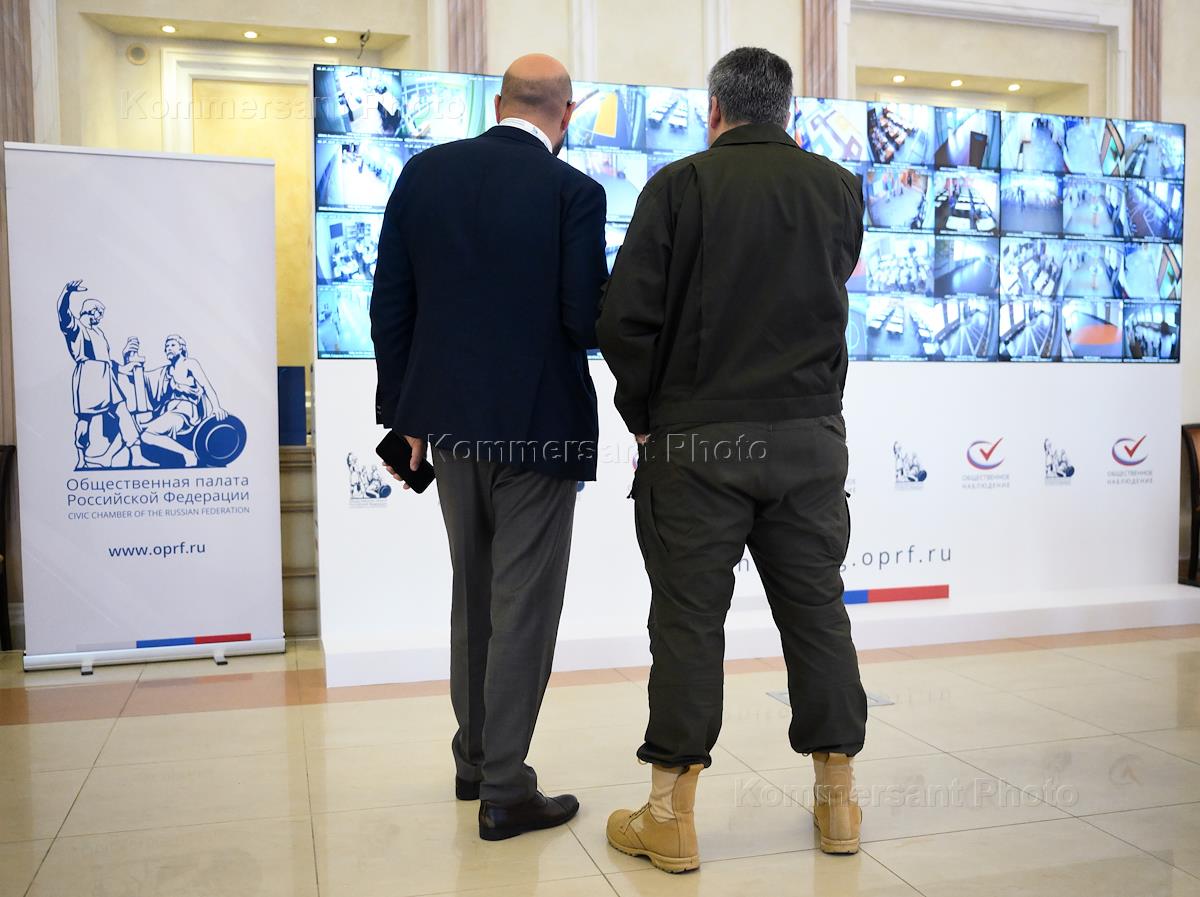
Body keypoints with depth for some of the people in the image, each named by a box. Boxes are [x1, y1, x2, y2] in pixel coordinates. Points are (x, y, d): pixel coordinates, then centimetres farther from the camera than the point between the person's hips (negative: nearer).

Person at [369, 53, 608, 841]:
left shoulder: (424, 173, 4)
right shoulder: (574, 191, -10)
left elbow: (390, 304, 4)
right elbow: (588, 319, -14)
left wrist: (405, 410, 12)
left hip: (451, 419, 6)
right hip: (536, 423, -5)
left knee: (473, 598, 19)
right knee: (523, 607, 4)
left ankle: (474, 760, 32)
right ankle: (505, 791, 12)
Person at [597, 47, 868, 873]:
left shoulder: (680, 184, -4)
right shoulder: (839, 187, 7)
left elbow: (626, 316, -9)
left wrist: (643, 416, 2)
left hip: (695, 439, -3)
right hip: (809, 434, 3)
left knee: (689, 619, 3)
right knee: (816, 611, 12)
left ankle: (672, 818, 11)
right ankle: (838, 801, 23)